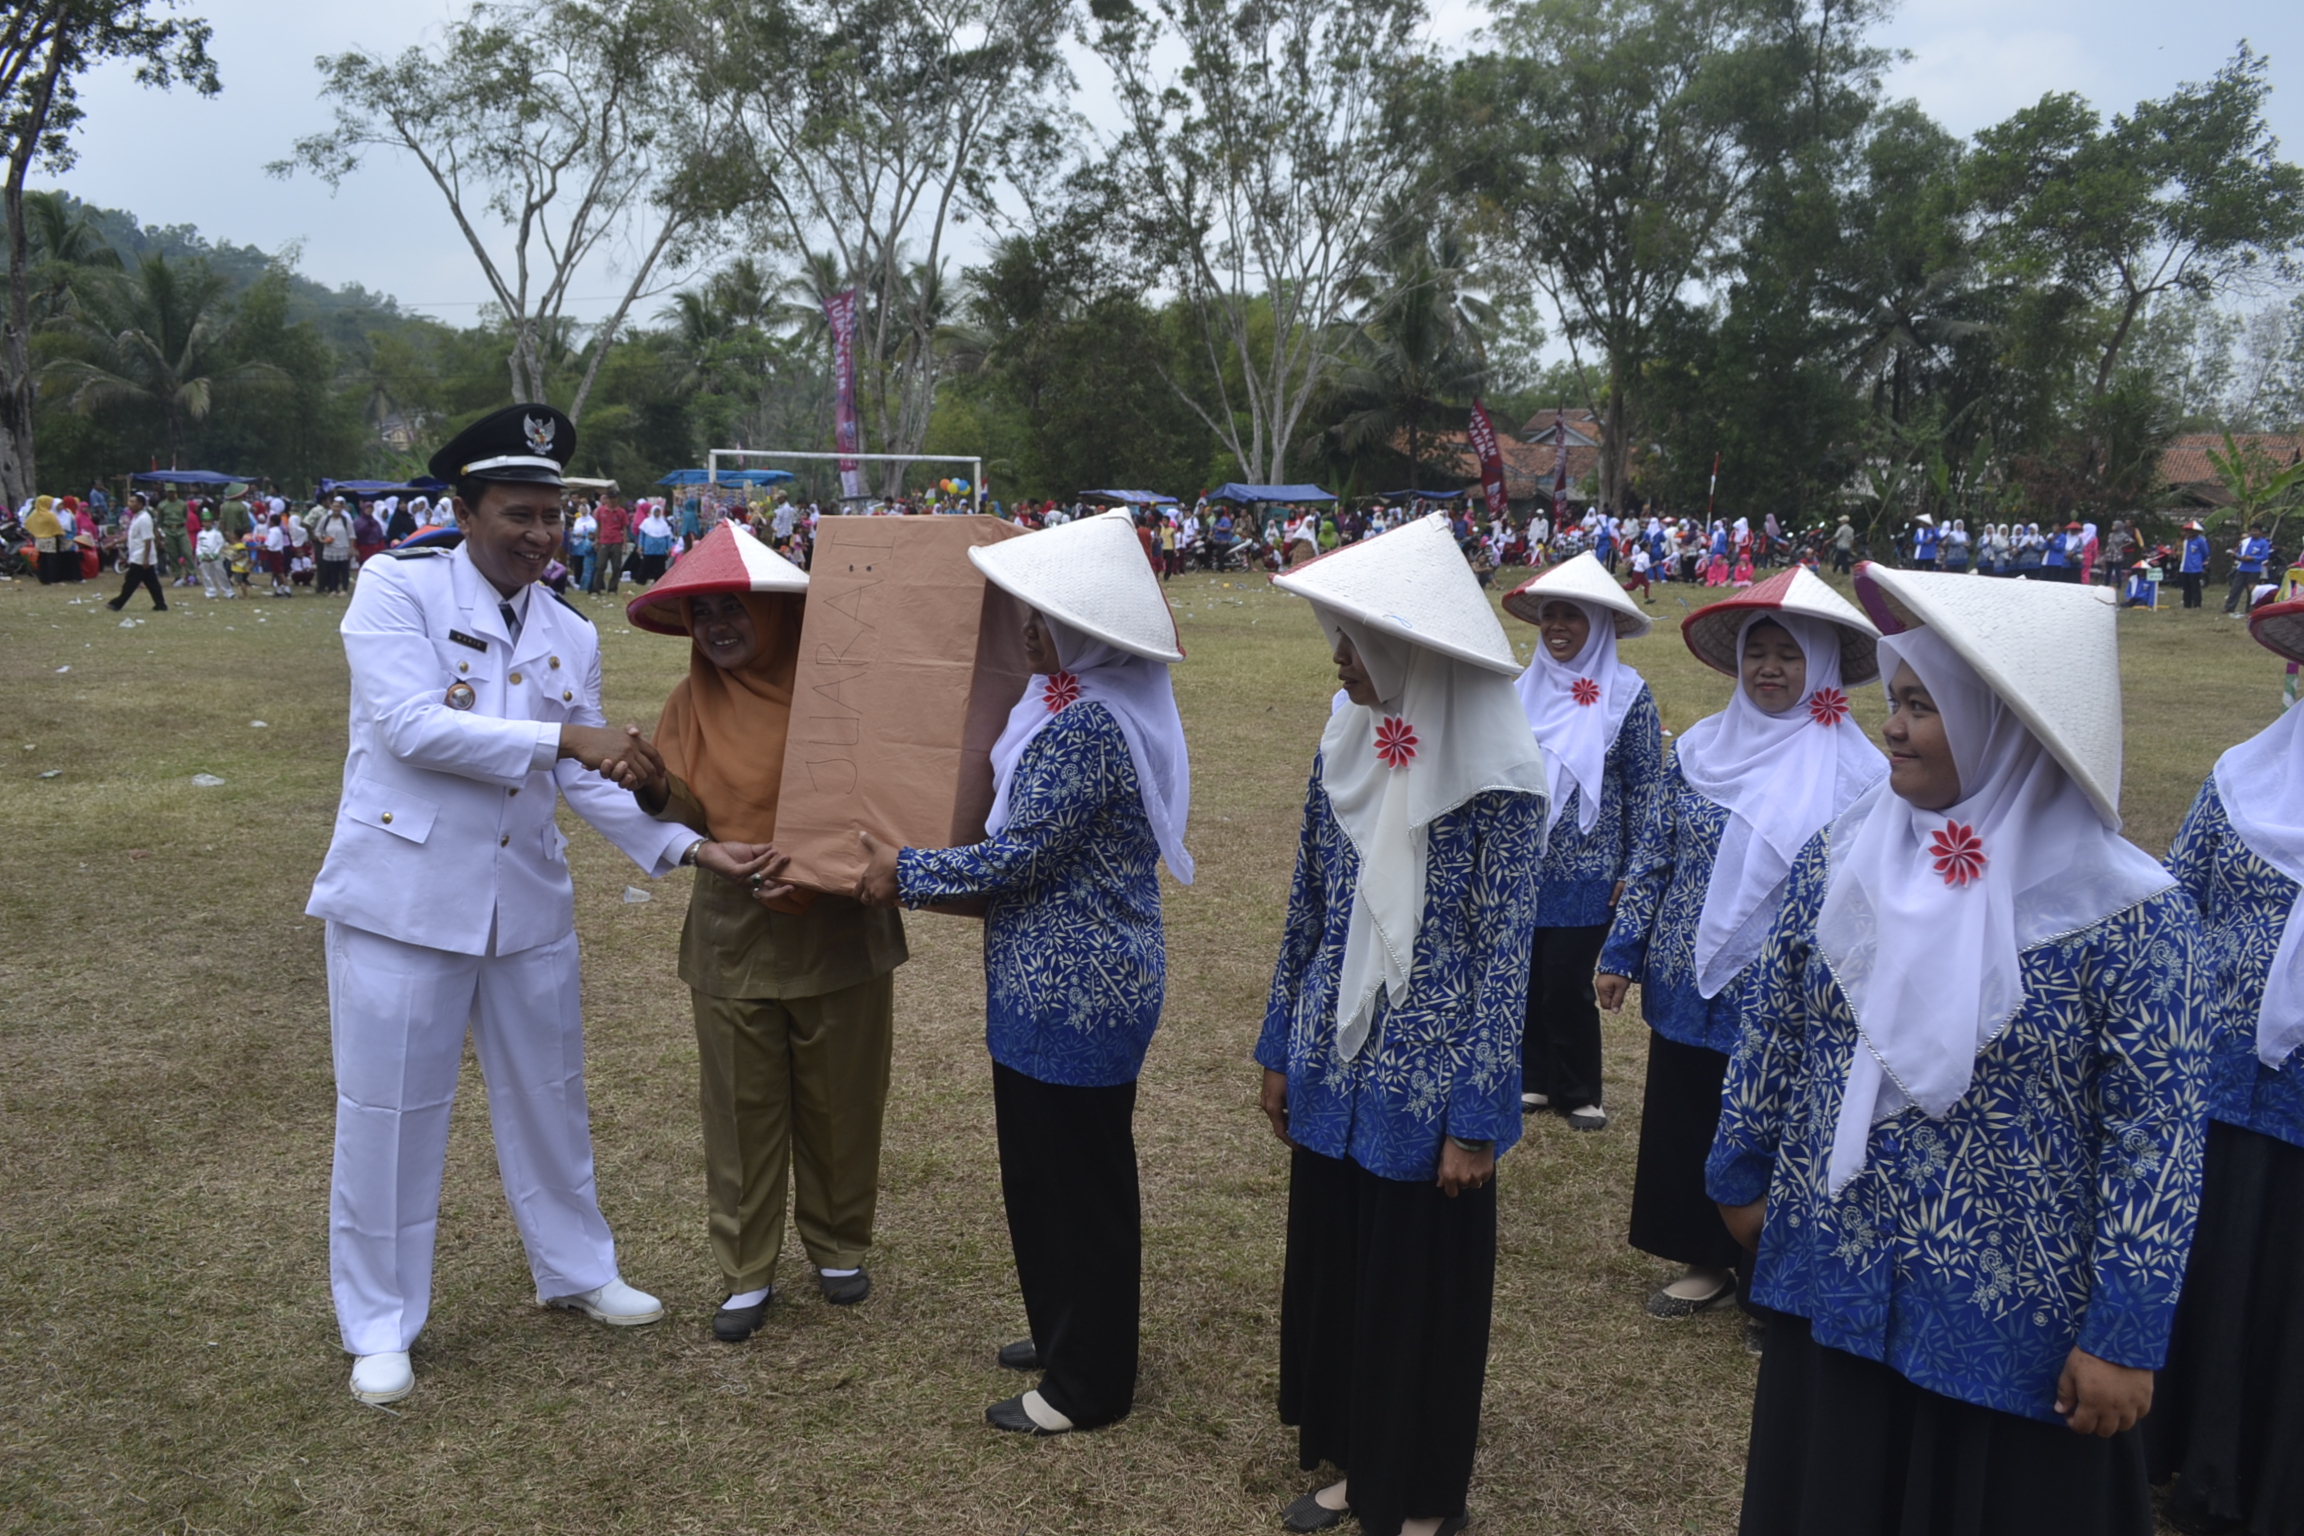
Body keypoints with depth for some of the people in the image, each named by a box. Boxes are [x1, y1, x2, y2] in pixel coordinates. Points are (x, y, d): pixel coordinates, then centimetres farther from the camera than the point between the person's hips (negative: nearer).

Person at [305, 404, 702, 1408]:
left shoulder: (571, 636, 6)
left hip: (527, 901, 5)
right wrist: (561, 736, -26)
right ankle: (379, 1326, 24)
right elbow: (412, 726, -23)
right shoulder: (398, 588, -9)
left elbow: (586, 780, 3)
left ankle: (575, 1270, 37)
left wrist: (677, 845, -10)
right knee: (388, 1115, 7)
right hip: (402, 898, -5)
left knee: (548, 1097, 17)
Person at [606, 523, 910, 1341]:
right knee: (739, 1109, 8)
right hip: (732, 933, 2)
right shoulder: (693, 701, 1)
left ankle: (838, 1247, 34)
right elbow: (688, 818, 1)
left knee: (841, 1101, 12)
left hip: (840, 929, -1)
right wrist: (653, 787, -20)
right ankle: (747, 1274, 24)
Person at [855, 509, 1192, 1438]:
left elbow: (1015, 861, -22)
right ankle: (1067, 1334, 39)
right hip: (1067, 982, 10)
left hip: (1074, 995, -10)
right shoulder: (1111, 702, 7)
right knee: (1048, 1168, 22)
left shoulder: (1085, 727, -25)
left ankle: (1089, 1384, 21)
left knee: (1076, 1181, 5)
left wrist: (905, 872, -9)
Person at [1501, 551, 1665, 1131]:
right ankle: (1533, 1078, 27)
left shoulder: (1627, 694, -8)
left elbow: (1646, 788, -6)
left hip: (1587, 871, -4)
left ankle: (1578, 1092, 18)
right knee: (1526, 976, 9)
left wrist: (1632, 871, -8)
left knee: (1567, 981, -2)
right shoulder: (1526, 688, 4)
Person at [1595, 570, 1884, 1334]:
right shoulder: (1701, 748, 2)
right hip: (1688, 983, 4)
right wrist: (1621, 951, 5)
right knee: (1682, 1124, 14)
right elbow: (1651, 855, 6)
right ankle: (1707, 1260, 34)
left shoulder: (1854, 768, -8)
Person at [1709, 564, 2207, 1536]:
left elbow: (2157, 1130, -14)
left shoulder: (2127, 914, -17)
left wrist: (2127, 1330, -13)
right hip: (1833, 1278, 4)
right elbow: (1771, 1028, 5)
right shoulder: (1841, 856, -4)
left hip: (2014, 1312, -4)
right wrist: (1743, 1174, 11)